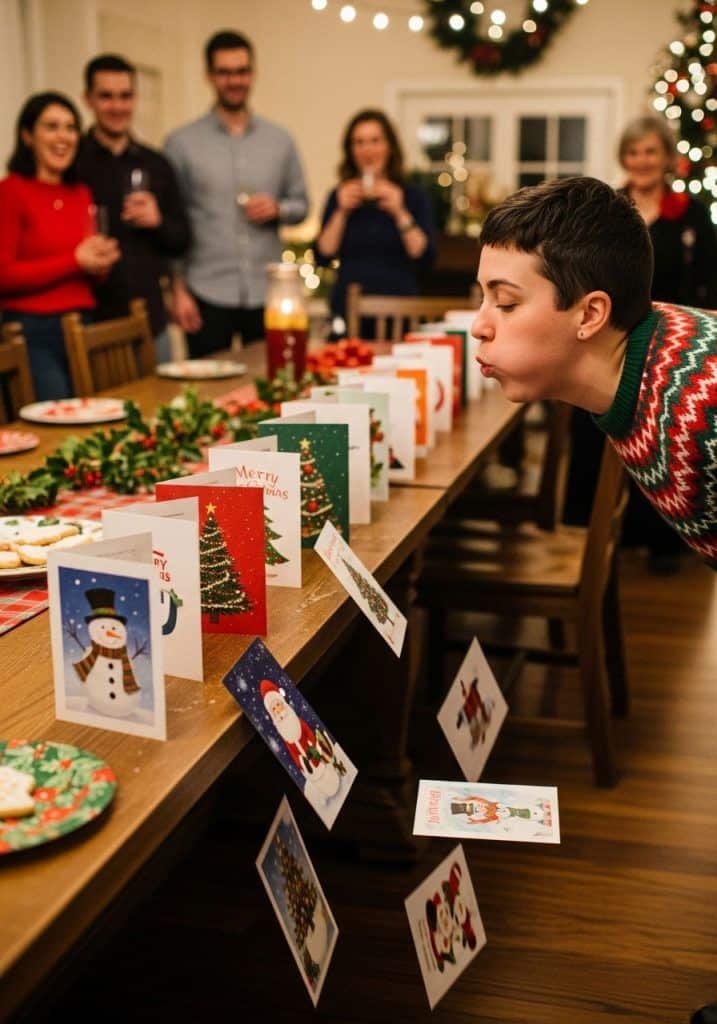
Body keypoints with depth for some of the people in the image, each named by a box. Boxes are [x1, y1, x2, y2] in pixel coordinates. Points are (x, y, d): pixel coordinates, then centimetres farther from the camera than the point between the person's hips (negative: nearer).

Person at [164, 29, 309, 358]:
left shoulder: (280, 141, 10)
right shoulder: (181, 143, 2)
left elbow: (301, 204, 15)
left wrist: (277, 209, -8)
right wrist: (178, 290, -5)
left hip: (268, 294, 2)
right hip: (207, 295, -2)